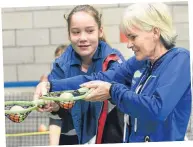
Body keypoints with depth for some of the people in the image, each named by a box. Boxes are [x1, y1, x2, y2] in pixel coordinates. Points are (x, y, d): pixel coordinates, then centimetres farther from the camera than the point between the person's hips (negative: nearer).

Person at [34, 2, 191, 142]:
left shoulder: (180, 59, -12)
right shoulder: (140, 62, 11)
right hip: (132, 141, 6)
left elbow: (158, 109, -24)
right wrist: (52, 86, -3)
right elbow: (99, 80, 8)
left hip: (163, 142, -6)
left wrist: (112, 91, -16)